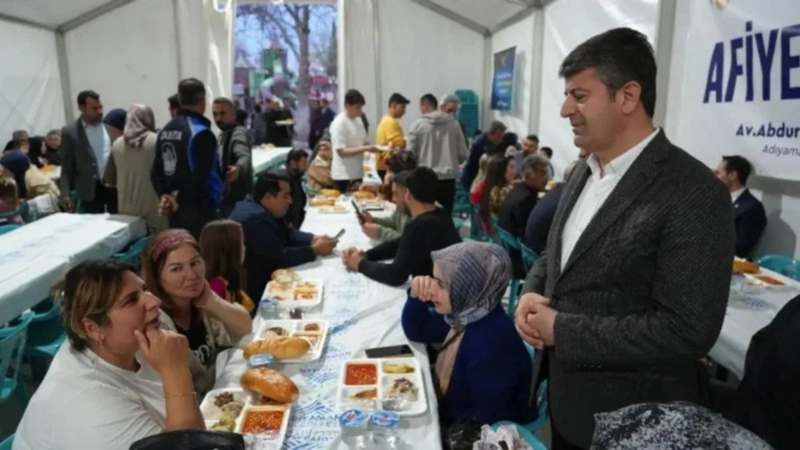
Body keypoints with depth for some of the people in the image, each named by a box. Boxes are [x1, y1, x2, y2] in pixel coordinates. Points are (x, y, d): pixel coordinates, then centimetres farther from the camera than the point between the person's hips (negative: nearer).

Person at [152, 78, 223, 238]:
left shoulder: (165, 131, 11)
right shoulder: (201, 133, -16)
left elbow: (156, 171, 10)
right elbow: (200, 176, -20)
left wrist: (164, 195, 1)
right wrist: (181, 200, -9)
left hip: (176, 210, 9)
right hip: (198, 209, -8)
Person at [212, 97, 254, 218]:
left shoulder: (238, 133, -17)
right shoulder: (224, 135, 14)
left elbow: (244, 156, -39)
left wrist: (238, 168, -60)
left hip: (238, 200, -10)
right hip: (228, 199, 10)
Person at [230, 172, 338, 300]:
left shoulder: (263, 209, 4)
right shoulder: (256, 219, -28)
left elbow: (289, 233, 11)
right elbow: (280, 258, -28)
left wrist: (313, 239, -6)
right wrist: (315, 250, -18)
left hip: (261, 278, 9)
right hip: (252, 289, -9)